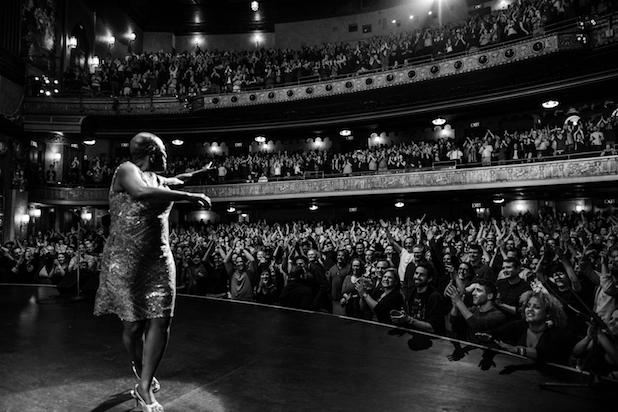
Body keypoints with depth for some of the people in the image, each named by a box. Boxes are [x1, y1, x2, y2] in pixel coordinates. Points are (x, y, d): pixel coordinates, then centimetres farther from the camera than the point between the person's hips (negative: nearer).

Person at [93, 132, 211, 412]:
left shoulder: (156, 178, 13)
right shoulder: (127, 170, -10)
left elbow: (170, 182, 39)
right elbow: (142, 193, -32)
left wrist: (185, 177, 58)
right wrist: (188, 197, -27)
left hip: (159, 258, 6)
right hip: (125, 260, -6)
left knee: (161, 321, -3)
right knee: (133, 325, 4)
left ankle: (145, 389, 10)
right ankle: (140, 369, 34)